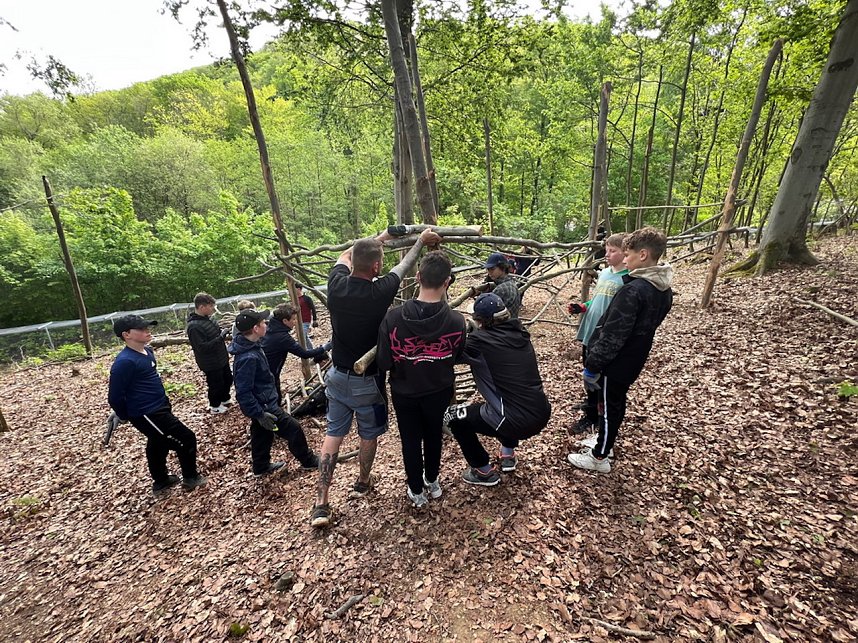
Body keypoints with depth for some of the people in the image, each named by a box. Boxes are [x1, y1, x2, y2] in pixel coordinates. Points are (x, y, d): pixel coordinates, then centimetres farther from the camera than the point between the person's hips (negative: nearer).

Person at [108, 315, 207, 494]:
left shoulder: (147, 351, 3)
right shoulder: (125, 362, -25)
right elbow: (115, 397, -19)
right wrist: (125, 416, -4)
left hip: (159, 407, 9)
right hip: (147, 415, -9)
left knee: (158, 445, 25)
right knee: (186, 440, 0)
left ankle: (161, 481, 46)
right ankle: (191, 478, 20)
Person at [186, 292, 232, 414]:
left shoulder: (206, 318, 0)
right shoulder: (193, 327, -26)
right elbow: (203, 347, -28)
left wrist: (222, 333, -5)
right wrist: (221, 337, -27)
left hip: (221, 358, 8)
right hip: (211, 364, -8)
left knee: (228, 379, 23)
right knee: (216, 384, 11)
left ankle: (226, 399, 45)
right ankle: (215, 406, 33)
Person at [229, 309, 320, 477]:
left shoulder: (251, 347, -1)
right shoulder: (248, 358, -33)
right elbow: (243, 393, -30)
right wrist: (260, 414, -25)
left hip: (260, 405, 9)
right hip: (264, 406, -9)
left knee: (262, 435, 24)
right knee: (293, 429, 4)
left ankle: (261, 467, 42)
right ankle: (308, 460, 23)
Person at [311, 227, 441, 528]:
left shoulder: (336, 285, -12)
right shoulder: (380, 292, -23)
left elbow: (345, 255, 11)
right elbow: (405, 265, -4)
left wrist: (381, 237, 20)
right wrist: (421, 240, 14)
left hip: (337, 376, 4)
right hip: (367, 381, -4)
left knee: (333, 433, 15)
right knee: (368, 434, 19)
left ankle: (321, 503, 17)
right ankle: (363, 483, 41)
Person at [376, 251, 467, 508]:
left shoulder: (393, 318, -26)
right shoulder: (456, 321, -23)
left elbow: (383, 363, -19)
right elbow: (456, 357, -5)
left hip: (404, 392, -1)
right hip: (439, 391, 1)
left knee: (410, 440, 20)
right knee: (433, 435, 26)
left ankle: (417, 491, 38)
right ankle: (432, 482, 47)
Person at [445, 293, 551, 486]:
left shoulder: (479, 340, -12)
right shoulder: (520, 334, 7)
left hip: (516, 422, -7)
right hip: (542, 415, 7)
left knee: (453, 416, 13)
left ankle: (484, 472, 23)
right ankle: (508, 455, 39)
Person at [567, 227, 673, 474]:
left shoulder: (633, 290, -27)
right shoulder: (664, 290, 3)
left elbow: (613, 335, -27)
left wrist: (592, 366, -19)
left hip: (615, 363, -8)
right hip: (633, 361, 8)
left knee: (609, 408, 7)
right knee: (616, 405, 22)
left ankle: (599, 458, 24)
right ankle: (604, 444, 40)